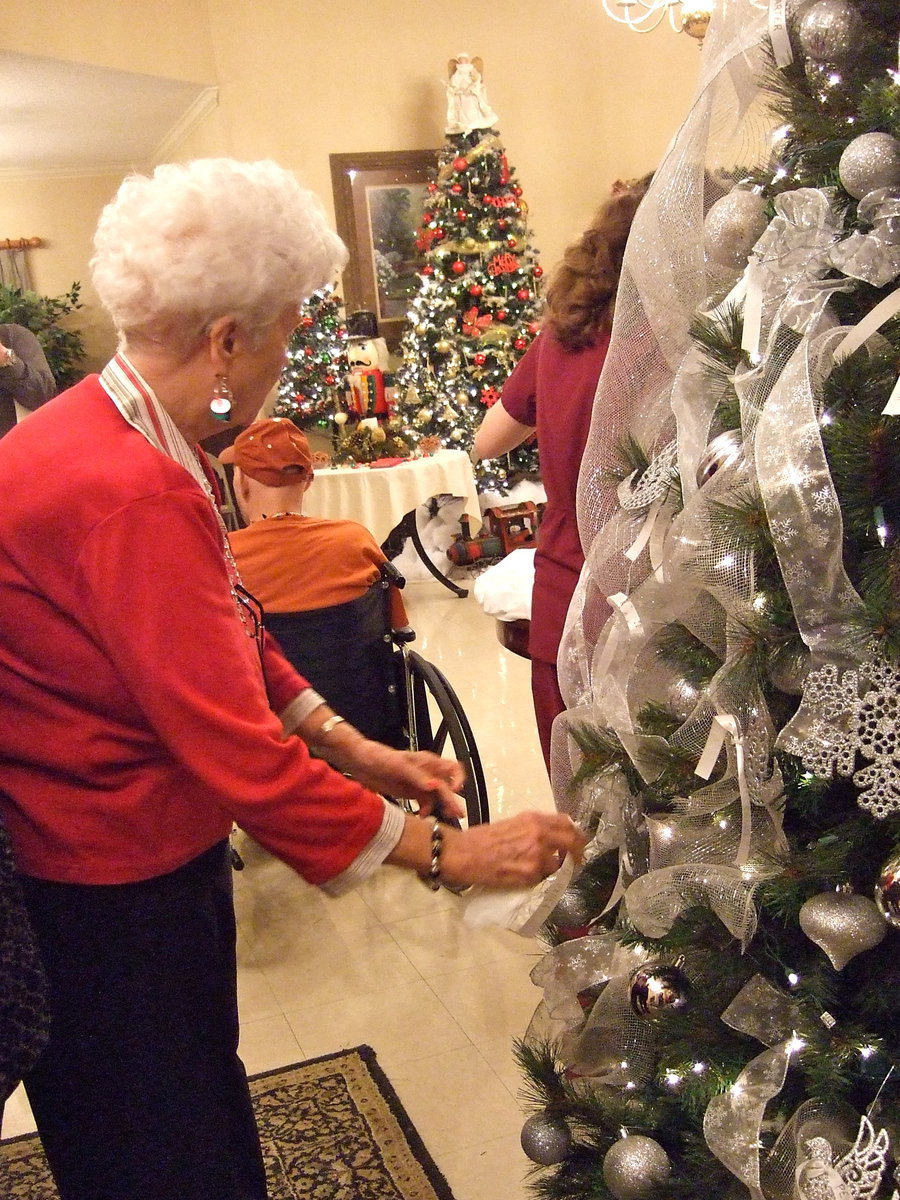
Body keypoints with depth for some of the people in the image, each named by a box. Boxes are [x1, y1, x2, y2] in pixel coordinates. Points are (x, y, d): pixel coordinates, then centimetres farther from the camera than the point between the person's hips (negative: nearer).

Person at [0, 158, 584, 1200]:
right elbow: (240, 752, -30)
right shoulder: (129, 496, -31)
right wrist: (446, 854, -21)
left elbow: (229, 638, 8)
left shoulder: (104, 431, 3)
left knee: (209, 1111, 25)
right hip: (109, 894, -9)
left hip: (144, 850, 10)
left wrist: (352, 748, 2)